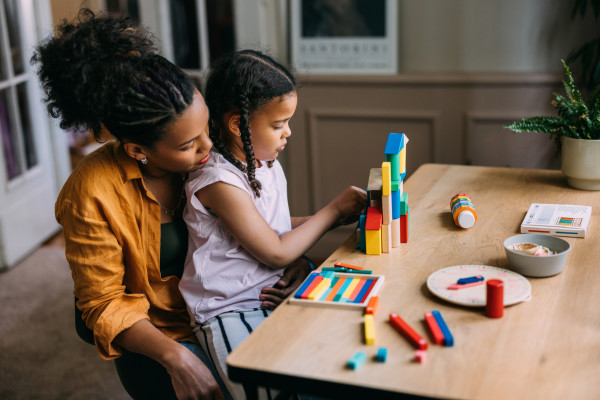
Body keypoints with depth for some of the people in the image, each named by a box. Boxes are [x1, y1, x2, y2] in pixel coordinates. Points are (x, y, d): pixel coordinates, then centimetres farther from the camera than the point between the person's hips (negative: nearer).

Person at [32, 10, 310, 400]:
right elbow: (103, 304, -13)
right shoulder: (92, 193, -21)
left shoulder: (210, 156, -8)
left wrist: (292, 261, -13)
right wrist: (176, 358, -27)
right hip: (158, 337, -4)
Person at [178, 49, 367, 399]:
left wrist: (338, 218, 9)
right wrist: (333, 209, -4)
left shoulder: (268, 164, 9)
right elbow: (277, 252, -15)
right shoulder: (219, 182, -18)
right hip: (231, 313, -8)